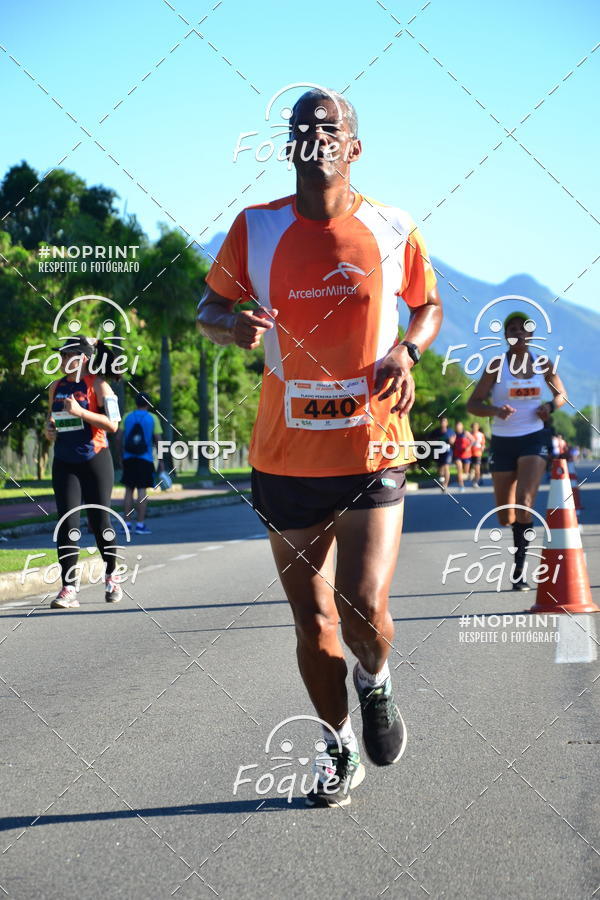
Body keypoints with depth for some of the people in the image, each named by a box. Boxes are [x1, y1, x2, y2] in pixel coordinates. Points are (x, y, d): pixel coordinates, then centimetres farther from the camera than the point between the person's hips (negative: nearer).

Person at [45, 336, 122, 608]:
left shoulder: (98, 385, -7)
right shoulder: (56, 387, 9)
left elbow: (112, 424, -13)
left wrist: (81, 412, -23)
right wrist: (49, 429, 3)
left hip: (95, 461, -4)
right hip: (64, 462, 4)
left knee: (99, 521, 3)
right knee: (67, 523, -7)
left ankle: (111, 576, 27)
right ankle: (68, 589, -9)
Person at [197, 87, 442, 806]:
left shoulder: (392, 230, 0)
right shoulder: (256, 228, 0)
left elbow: (428, 305, 15)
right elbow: (209, 306, 10)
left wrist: (407, 351, -7)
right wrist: (231, 323, -14)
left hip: (373, 451, -1)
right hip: (287, 457, 2)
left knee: (364, 607, -15)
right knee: (312, 620, 9)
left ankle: (375, 683, 22)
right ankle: (342, 752, 31)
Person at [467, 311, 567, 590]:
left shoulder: (542, 364, 4)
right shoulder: (497, 365, -3)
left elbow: (561, 394, 18)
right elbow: (473, 404, -5)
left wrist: (550, 406, -4)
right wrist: (495, 410, -26)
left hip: (534, 440, 0)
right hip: (502, 442, 0)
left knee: (525, 501, -21)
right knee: (505, 517, 5)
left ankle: (518, 570, -18)